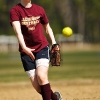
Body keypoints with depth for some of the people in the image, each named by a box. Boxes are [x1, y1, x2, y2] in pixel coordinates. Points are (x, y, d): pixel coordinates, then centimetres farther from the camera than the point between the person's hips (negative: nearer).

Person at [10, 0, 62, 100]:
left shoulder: (39, 9, 6)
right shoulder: (15, 10, -5)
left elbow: (47, 27, 20)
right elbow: (17, 30, -19)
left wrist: (53, 42, 4)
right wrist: (24, 47, -34)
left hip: (42, 47, 1)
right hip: (26, 51, -1)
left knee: (41, 76, -23)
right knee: (36, 85, -4)